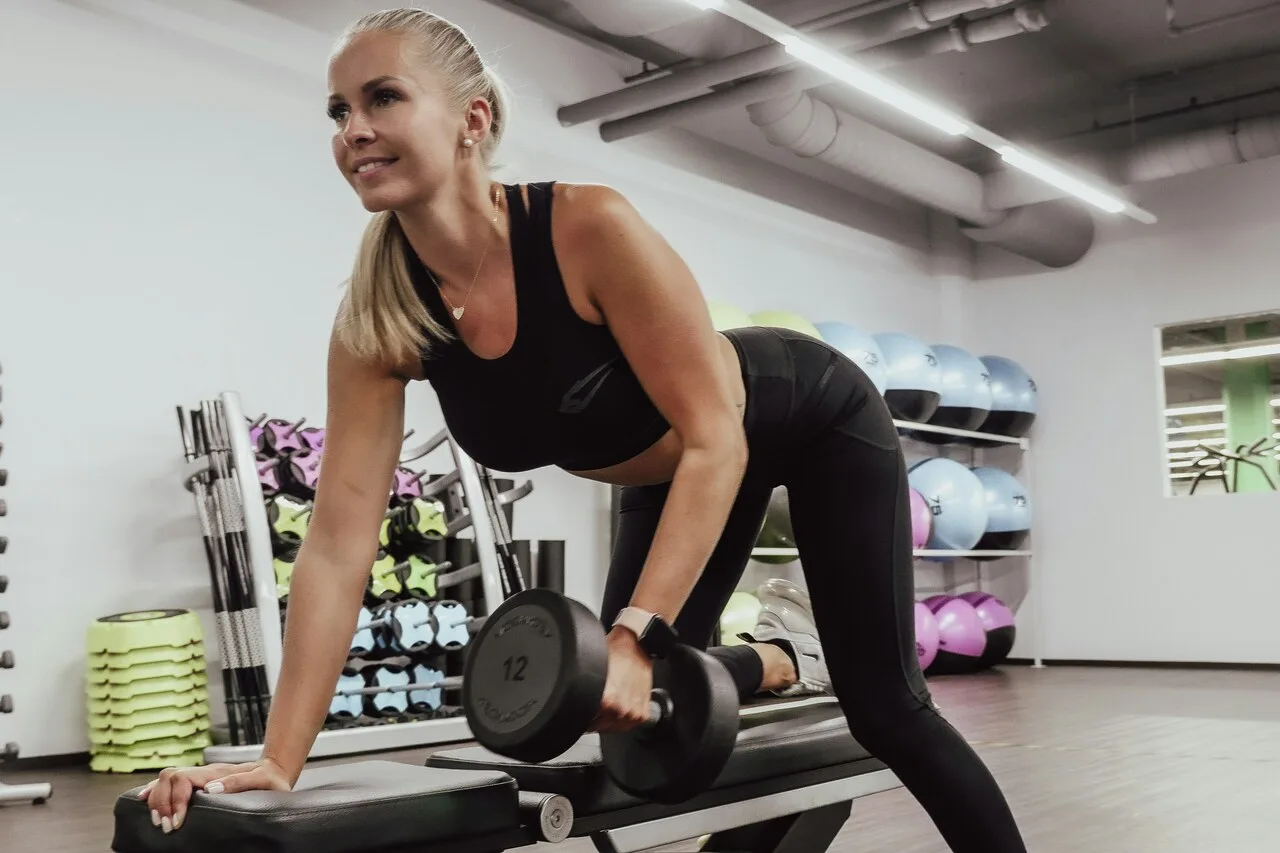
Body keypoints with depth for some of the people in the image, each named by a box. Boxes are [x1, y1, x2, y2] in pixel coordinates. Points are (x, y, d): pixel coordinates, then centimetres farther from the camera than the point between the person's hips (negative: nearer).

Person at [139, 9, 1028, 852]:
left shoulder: (590, 226, -37)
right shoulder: (375, 320, -22)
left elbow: (716, 436, -33)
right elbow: (340, 540, -22)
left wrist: (636, 637, -41)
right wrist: (280, 759, -26)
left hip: (812, 418, -5)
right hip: (669, 474, 5)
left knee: (886, 712, -1)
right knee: (633, 700, 7)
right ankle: (782, 657, 37)